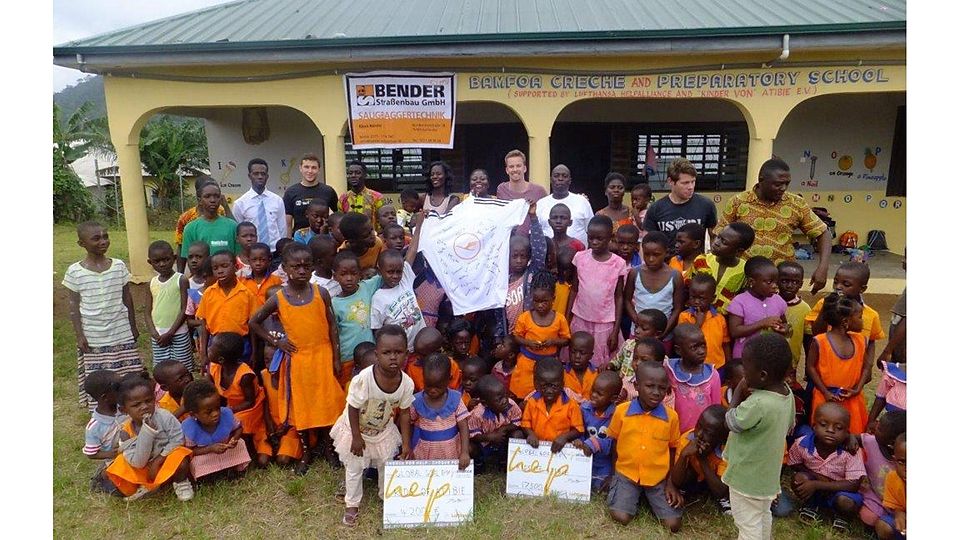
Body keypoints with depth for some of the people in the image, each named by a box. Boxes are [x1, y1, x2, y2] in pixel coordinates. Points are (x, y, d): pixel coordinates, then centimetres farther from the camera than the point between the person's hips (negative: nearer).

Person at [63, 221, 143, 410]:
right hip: (92, 337, -1)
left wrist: (133, 327, 9)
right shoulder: (75, 272, -6)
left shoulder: (119, 266, -2)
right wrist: (79, 335, -4)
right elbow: (74, 306, -1)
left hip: (121, 333, 1)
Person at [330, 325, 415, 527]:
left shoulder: (406, 383, -25)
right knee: (354, 468, 13)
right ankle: (352, 505, 36)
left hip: (385, 431, 3)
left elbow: (404, 412, -10)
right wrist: (356, 437, -16)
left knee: (387, 465, 20)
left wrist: (406, 443, -5)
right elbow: (353, 409, -23)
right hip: (357, 429, -3)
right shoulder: (363, 379, -37)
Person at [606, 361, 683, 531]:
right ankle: (634, 496, 13)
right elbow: (613, 441, 6)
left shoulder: (671, 416, -8)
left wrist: (671, 483, 1)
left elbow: (673, 450, 5)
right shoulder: (621, 410, -9)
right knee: (621, 517, -20)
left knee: (673, 524, -11)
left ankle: (648, 497, 17)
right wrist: (616, 471, 4)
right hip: (626, 474, -1)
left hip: (659, 478, 1)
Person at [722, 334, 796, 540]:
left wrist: (738, 392, -9)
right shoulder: (787, 392, -9)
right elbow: (789, 426, 9)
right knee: (763, 517, 27)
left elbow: (731, 422, -19)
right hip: (767, 472, 8)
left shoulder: (757, 405, -36)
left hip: (747, 475, -8)